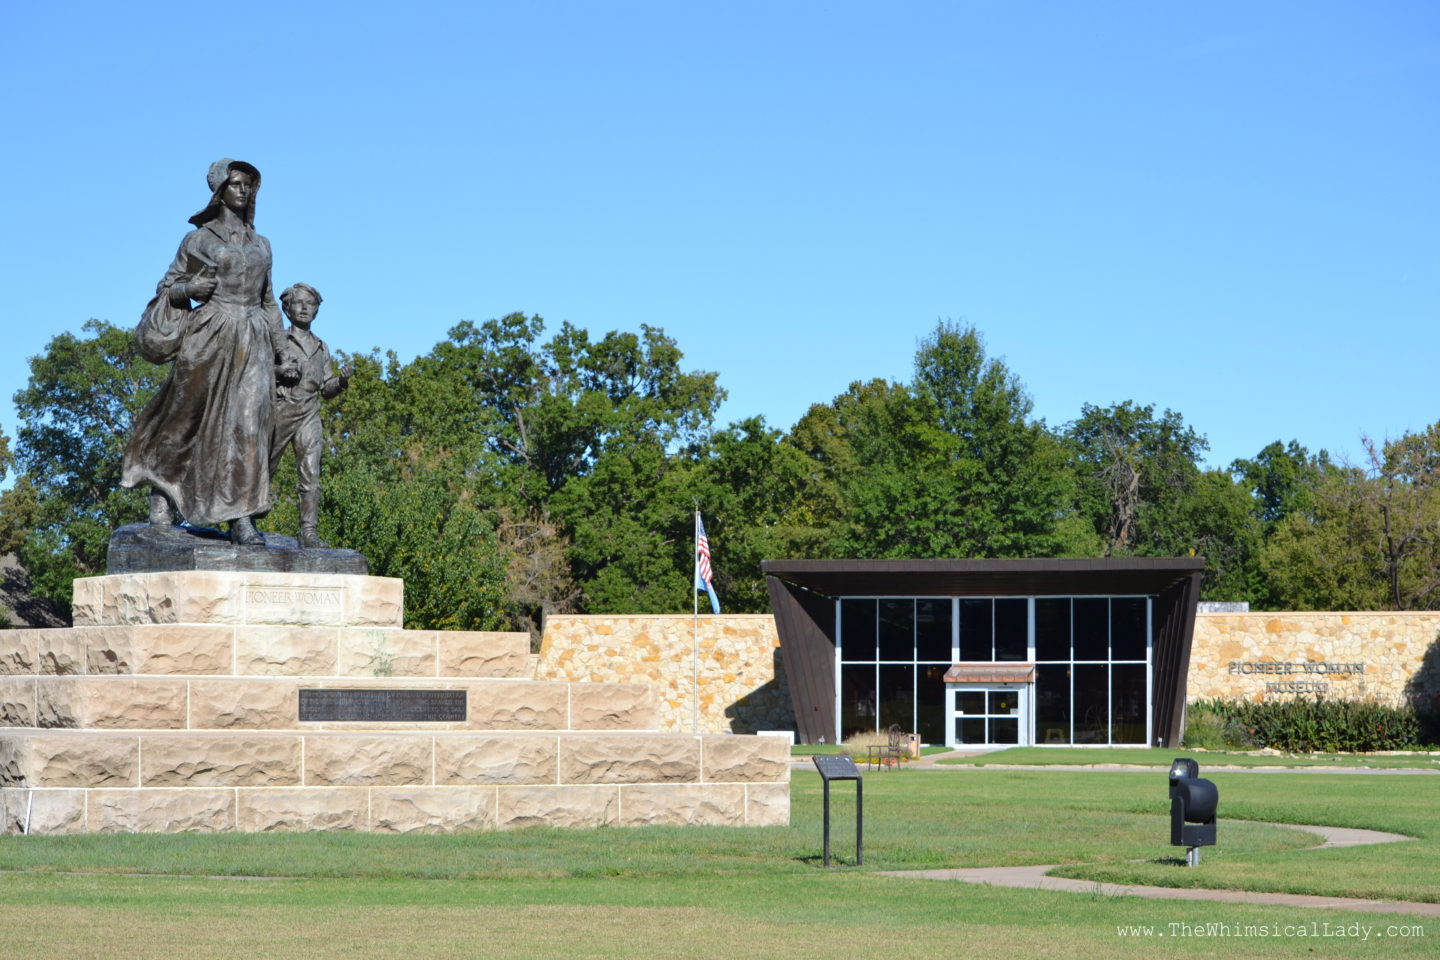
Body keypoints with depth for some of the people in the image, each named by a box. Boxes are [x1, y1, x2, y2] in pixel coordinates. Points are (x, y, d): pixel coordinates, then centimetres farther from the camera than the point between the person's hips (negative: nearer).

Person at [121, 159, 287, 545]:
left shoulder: (261, 244, 16)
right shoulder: (199, 239, 5)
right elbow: (168, 287, 10)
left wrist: (280, 349, 13)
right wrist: (189, 288, -12)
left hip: (252, 341, 3)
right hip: (209, 338, -3)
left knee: (247, 422, -10)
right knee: (187, 418, 1)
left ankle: (242, 519, -15)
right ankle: (160, 493, 23)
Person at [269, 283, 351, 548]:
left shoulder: (321, 348, 17)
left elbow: (327, 390, 18)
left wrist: (342, 380, -2)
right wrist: (280, 370, -17)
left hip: (308, 414, 3)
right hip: (279, 409, -3)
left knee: (311, 475, -10)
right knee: (264, 471, 4)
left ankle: (308, 532, -14)